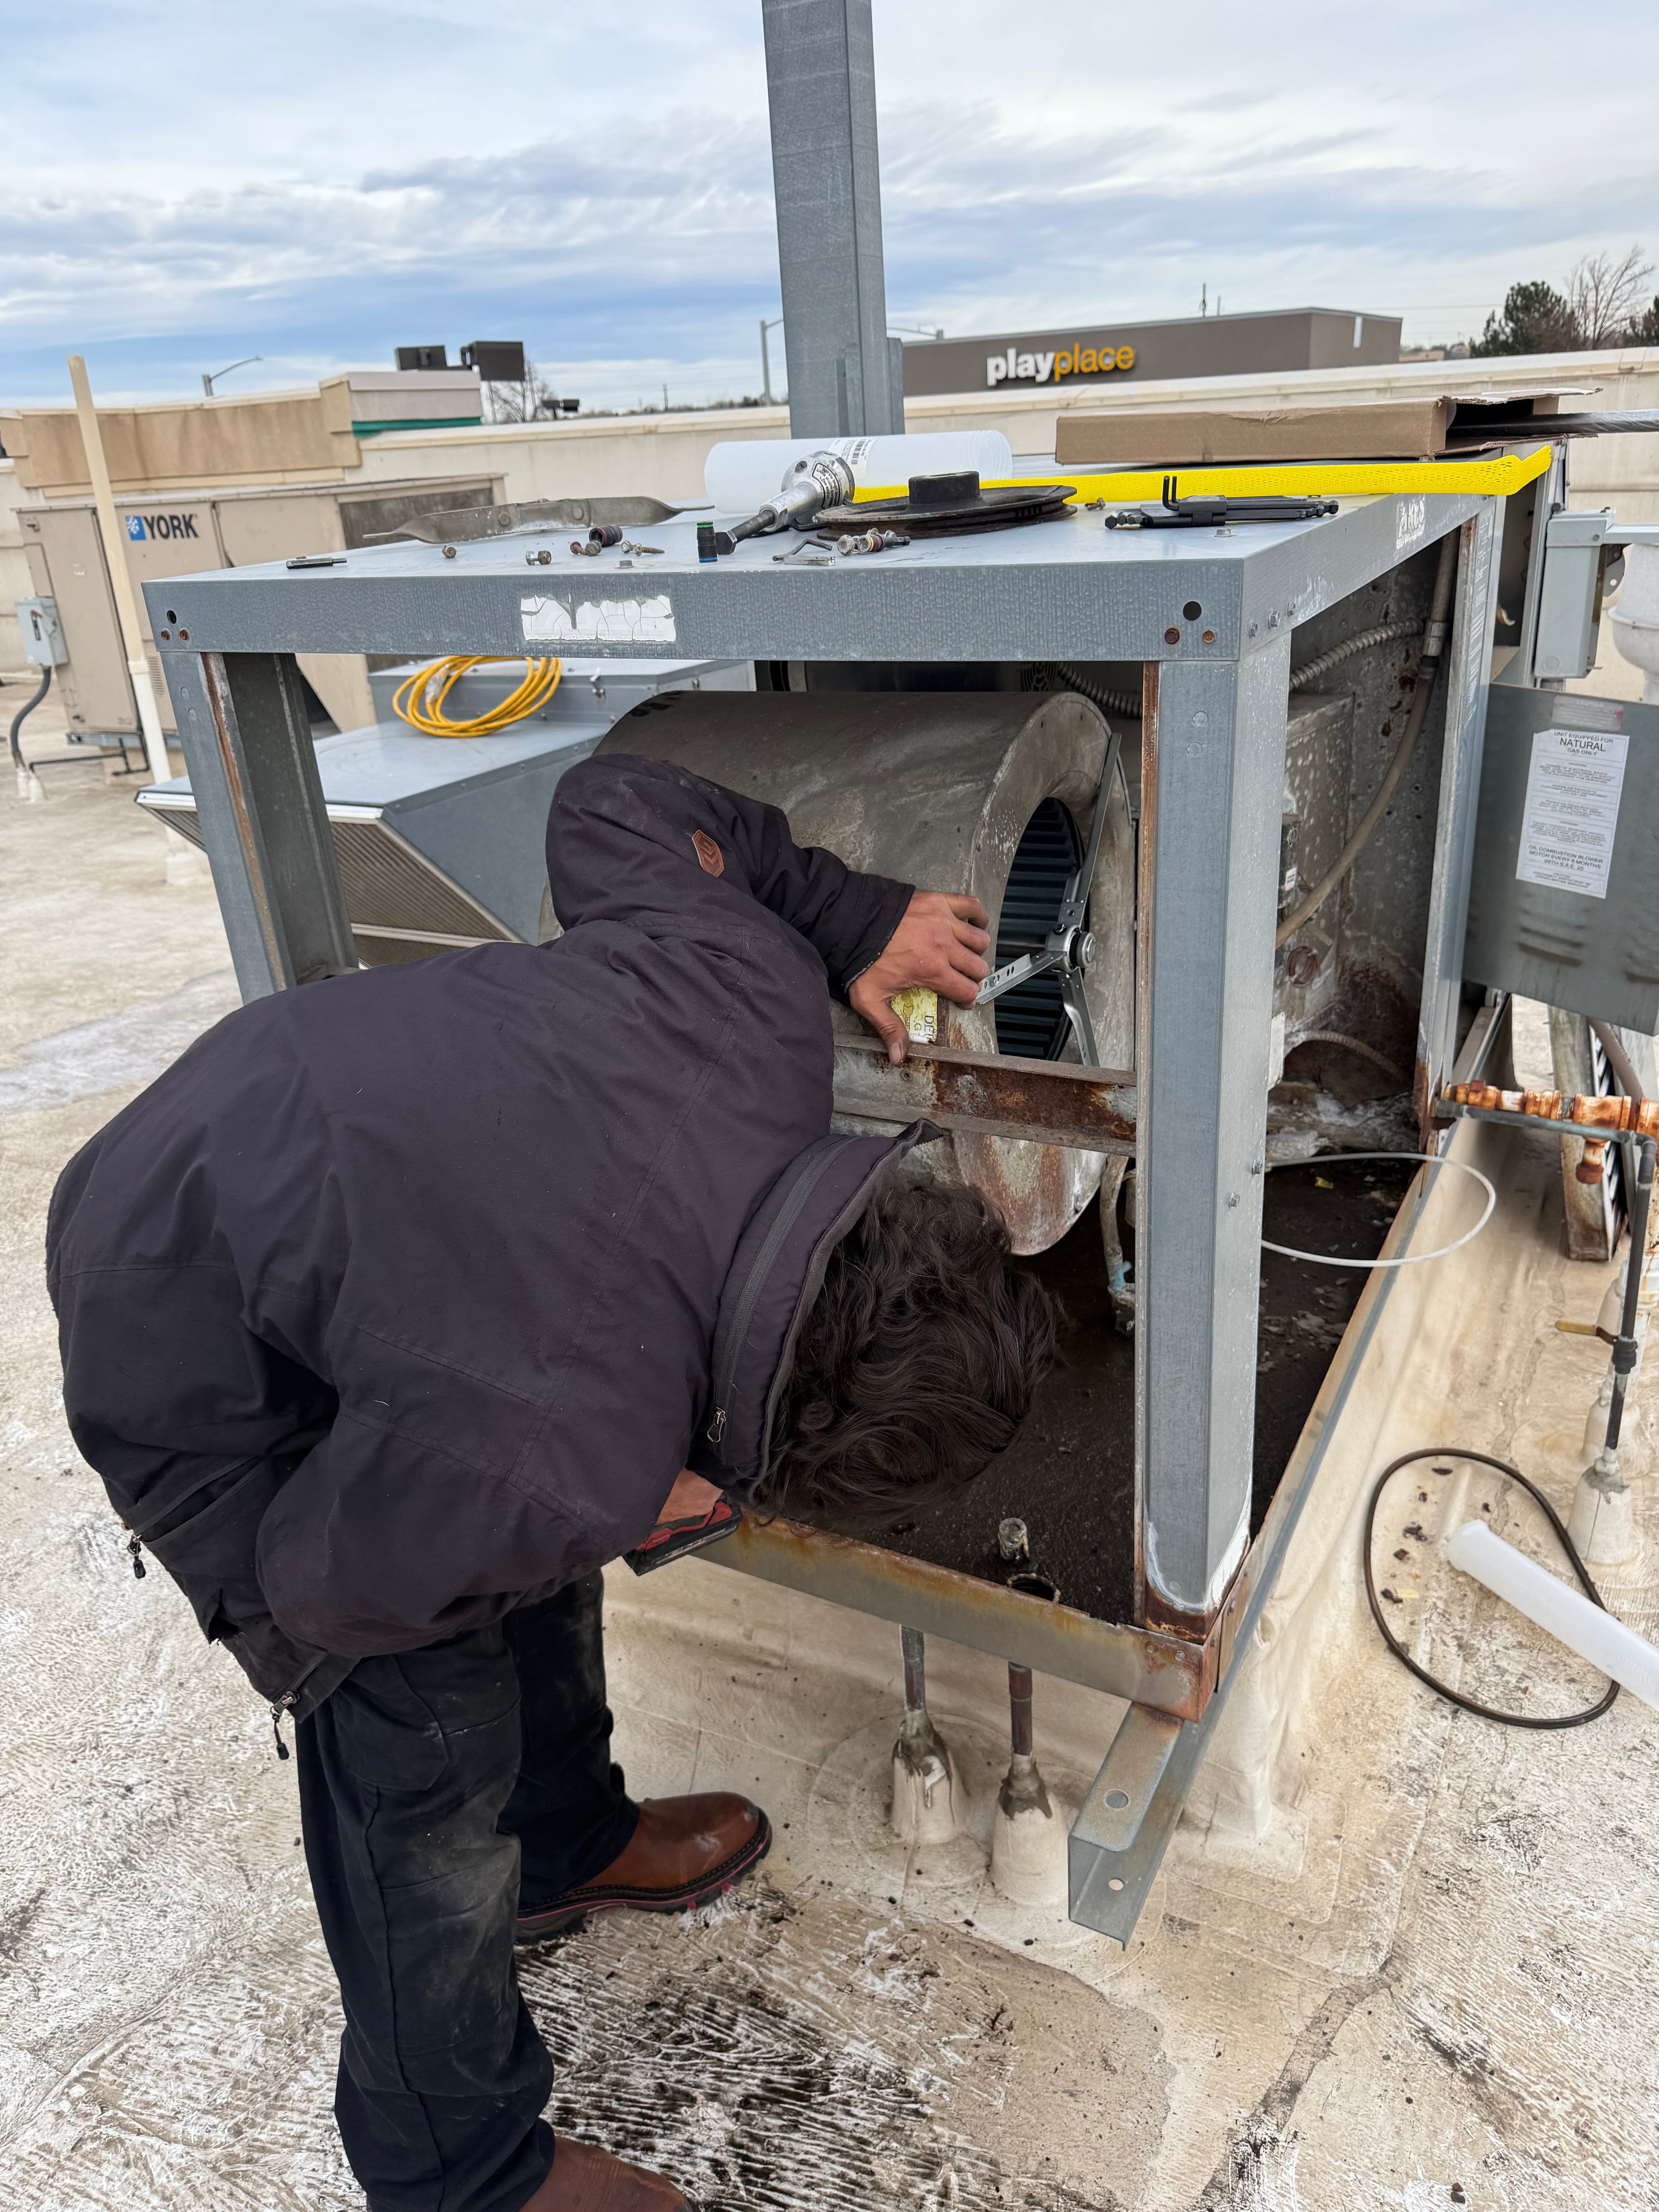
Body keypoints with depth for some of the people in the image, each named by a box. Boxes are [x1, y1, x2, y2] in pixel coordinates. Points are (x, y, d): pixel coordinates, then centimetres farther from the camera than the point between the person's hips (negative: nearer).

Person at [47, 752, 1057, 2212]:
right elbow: (318, 1580, -18)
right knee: (433, 1750, 1)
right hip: (190, 1367, -7)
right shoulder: (564, 1456, -38)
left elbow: (616, 806, -7)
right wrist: (624, 1519, -15)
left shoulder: (762, 997, -25)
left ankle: (568, 1844, 50)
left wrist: (852, 918, -5)